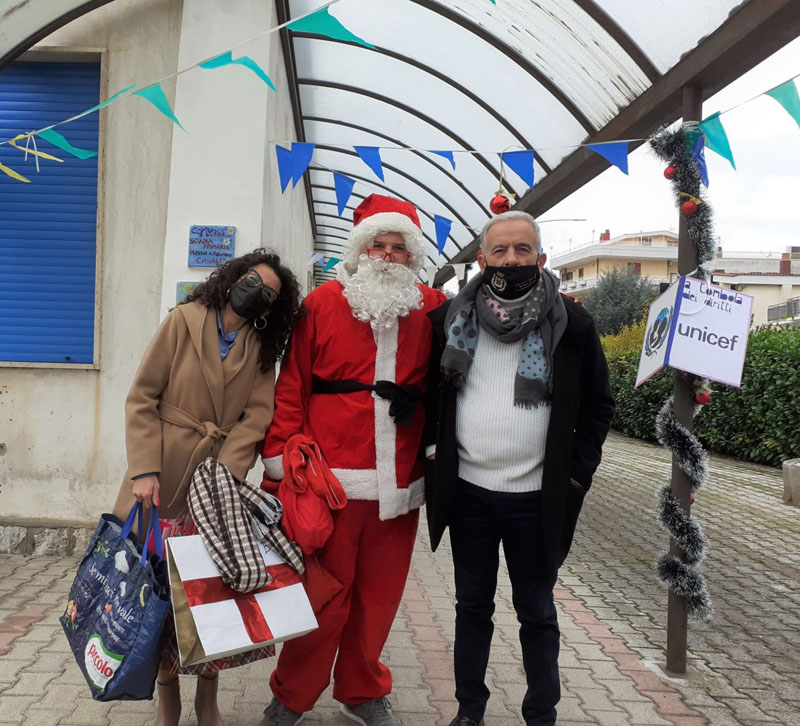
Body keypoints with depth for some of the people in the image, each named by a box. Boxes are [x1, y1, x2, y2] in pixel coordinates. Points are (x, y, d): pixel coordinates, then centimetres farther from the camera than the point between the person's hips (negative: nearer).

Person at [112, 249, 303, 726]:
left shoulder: (261, 350, 10)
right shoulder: (183, 322, 2)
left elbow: (256, 417, -2)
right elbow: (142, 399, -2)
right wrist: (144, 470, -13)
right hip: (164, 478, -2)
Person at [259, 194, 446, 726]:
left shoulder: (432, 310, 9)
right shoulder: (323, 304, 2)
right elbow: (292, 384, 1)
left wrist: (417, 399, 4)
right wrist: (283, 456, -4)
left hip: (399, 483, 3)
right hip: (332, 478, -3)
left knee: (379, 593, 12)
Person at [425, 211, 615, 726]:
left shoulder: (573, 324, -5)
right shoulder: (451, 319, 1)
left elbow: (599, 405, 2)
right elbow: (428, 391, 14)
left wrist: (576, 472, -5)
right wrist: (434, 449, 4)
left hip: (537, 496, -2)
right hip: (467, 491, 2)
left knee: (537, 612, 12)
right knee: (473, 606, 16)